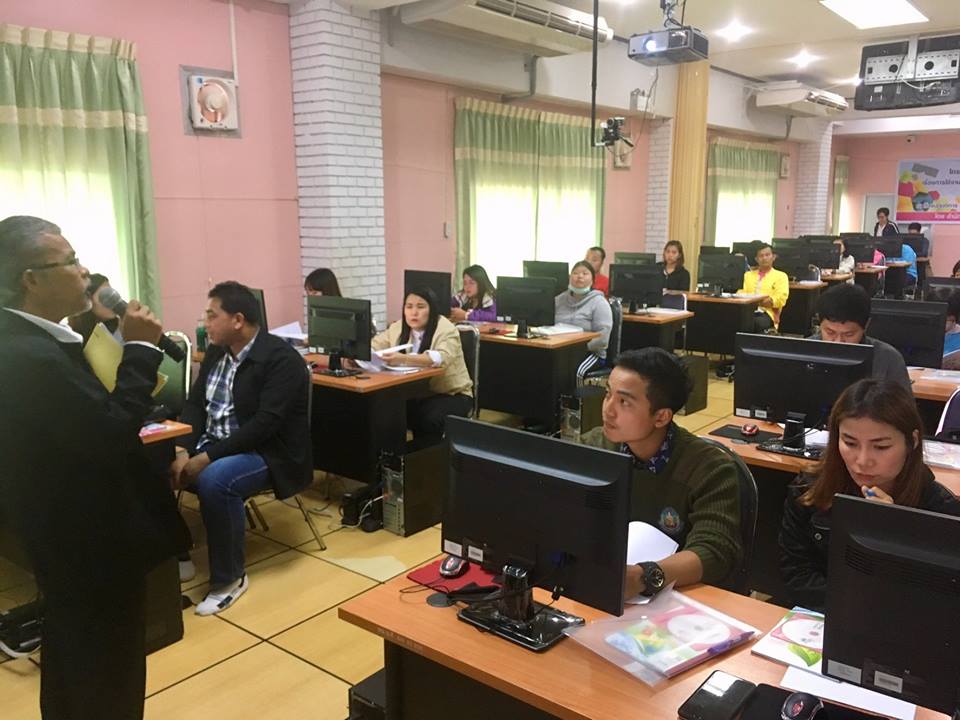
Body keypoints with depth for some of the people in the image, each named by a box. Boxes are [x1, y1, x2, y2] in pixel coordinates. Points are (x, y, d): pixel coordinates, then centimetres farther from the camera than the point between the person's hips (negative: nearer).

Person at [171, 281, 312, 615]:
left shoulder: (281, 359, -18)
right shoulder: (216, 352, 7)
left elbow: (265, 424, -25)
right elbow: (195, 403, 5)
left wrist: (208, 457, -26)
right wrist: (183, 450, -13)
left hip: (267, 453, -7)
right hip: (213, 445, 7)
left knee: (214, 481, -34)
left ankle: (229, 578, -16)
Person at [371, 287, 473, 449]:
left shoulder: (446, 330, -15)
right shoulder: (398, 328, 4)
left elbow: (441, 358, -33)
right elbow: (372, 347, 2)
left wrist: (403, 359, -46)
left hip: (451, 394, -5)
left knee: (430, 419, -34)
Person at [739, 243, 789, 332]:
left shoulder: (781, 276, 17)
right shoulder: (748, 274, 29)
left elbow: (781, 299, 3)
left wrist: (770, 301, -16)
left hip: (767, 312, -2)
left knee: (759, 322, -39)